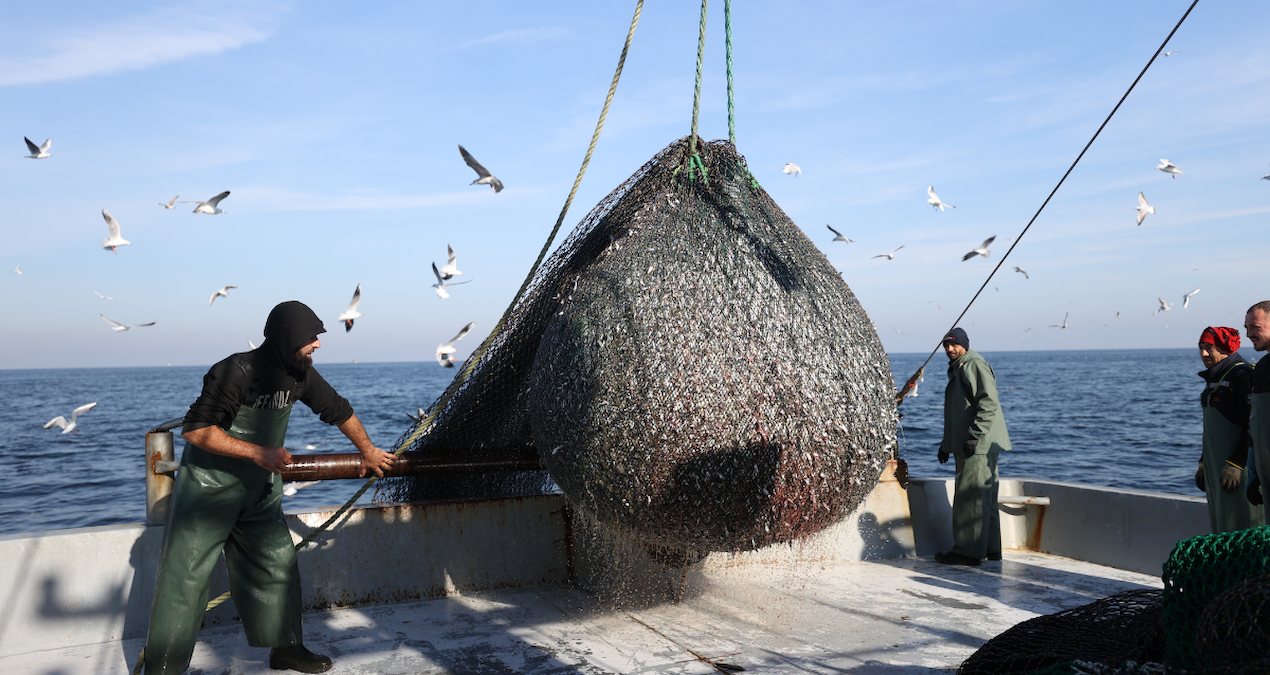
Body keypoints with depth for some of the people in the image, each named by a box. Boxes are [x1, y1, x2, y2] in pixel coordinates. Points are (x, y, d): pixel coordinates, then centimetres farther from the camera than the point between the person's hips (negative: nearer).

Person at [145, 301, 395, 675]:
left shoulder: (299, 373, -4)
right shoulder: (237, 372, -25)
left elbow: (338, 410, 11)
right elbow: (194, 430, -25)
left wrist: (369, 452, 19)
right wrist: (257, 452, -28)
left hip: (259, 492, 7)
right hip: (208, 490, -7)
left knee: (278, 566, 10)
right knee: (185, 578, -3)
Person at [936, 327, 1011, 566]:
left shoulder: (975, 365, -10)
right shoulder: (957, 369, 22)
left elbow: (988, 404, -20)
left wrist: (974, 435, -24)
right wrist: (947, 443, 25)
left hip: (979, 445, -11)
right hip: (966, 446, 11)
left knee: (970, 499, -9)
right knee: (983, 498, 13)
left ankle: (968, 552, -5)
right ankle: (990, 549, 20)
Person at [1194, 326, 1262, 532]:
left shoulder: (1242, 375, -12)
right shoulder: (1214, 379, 17)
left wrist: (1235, 463, -22)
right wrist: (1203, 463, 20)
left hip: (1238, 466, -9)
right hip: (1215, 466, 9)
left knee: (1239, 526, -8)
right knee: (1220, 527, 10)